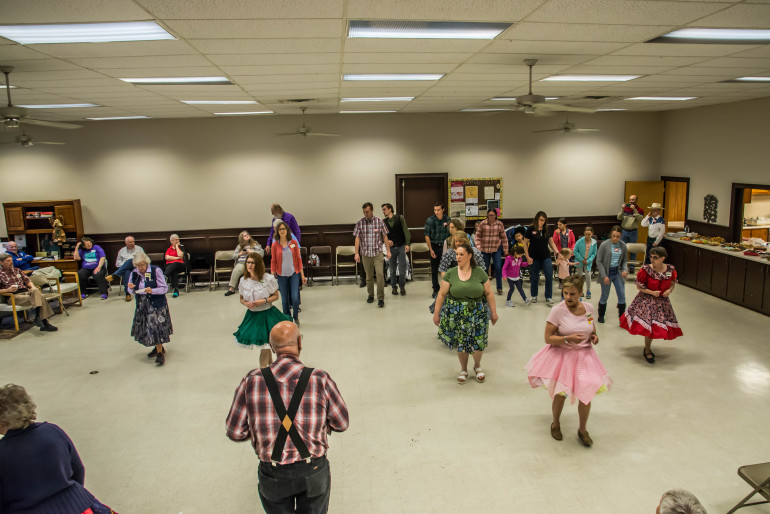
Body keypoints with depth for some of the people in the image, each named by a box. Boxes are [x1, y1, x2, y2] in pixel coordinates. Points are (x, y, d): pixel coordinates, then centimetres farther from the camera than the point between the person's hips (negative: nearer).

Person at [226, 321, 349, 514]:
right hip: (314, 472, 0)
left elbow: (235, 432, -7)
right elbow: (341, 423, -6)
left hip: (273, 475, 1)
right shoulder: (320, 380, -17)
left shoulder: (252, 381, -14)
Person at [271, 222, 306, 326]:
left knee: (295, 298, -10)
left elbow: (298, 259, 4)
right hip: (281, 275, 0)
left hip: (294, 274, 0)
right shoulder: (275, 245, -1)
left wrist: (302, 275, 4)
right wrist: (272, 276, 0)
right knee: (285, 300, 4)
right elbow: (273, 261, 4)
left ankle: (296, 317, 16)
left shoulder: (294, 243, 0)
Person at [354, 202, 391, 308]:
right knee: (369, 276, 10)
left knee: (380, 274, -12)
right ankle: (370, 295, 27)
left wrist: (388, 251, 3)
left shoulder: (379, 222, -2)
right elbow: (357, 239, 1)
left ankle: (381, 298, -6)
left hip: (378, 253, -1)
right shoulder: (360, 223, 0)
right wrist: (357, 253, -3)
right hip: (366, 254, 2)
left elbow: (385, 237, 4)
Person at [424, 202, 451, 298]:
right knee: (434, 269, 5)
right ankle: (436, 289, 17)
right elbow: (427, 236, -2)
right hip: (434, 247, 0)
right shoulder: (430, 220, -4)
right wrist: (431, 249, -8)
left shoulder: (448, 220, 0)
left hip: (445, 246, 0)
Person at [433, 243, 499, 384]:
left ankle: (477, 366, 33)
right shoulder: (450, 274, -4)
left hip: (477, 313, 0)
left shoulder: (479, 273, -3)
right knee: (461, 343, 8)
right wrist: (436, 313, -1)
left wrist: (493, 312, 2)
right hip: (456, 313, 0)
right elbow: (442, 294, -1)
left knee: (478, 341, 3)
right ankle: (463, 370, 31)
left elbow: (489, 293, 2)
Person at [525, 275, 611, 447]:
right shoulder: (557, 310, -17)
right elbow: (548, 338, -16)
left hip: (584, 356, 3)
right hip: (561, 356, -3)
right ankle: (555, 424, 36)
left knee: (586, 394, 3)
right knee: (559, 394, 5)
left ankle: (582, 430, 29)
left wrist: (594, 335, -2)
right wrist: (568, 339, -29)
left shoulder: (588, 308, -4)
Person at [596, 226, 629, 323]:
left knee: (622, 296, 3)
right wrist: (604, 276, -15)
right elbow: (598, 261, -10)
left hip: (618, 272, 3)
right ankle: (601, 315, 29)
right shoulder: (604, 245, -13)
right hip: (607, 272, -3)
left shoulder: (623, 245, -1)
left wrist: (625, 269, -10)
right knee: (605, 296, 8)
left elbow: (625, 260, 10)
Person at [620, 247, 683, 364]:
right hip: (647, 300, -3)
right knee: (649, 324, -6)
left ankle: (647, 348, 31)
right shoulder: (646, 269, -15)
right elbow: (639, 285, -8)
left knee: (658, 326, 8)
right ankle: (647, 351, 15)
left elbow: (673, 283, 10)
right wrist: (652, 292, -19)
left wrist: (669, 290, -10)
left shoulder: (670, 270, -6)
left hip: (663, 301, 4)